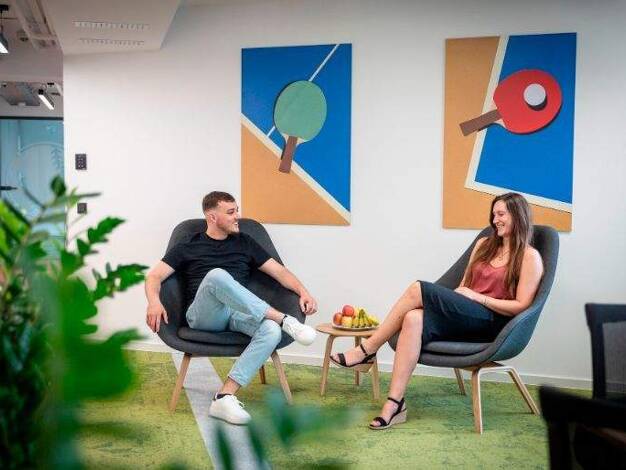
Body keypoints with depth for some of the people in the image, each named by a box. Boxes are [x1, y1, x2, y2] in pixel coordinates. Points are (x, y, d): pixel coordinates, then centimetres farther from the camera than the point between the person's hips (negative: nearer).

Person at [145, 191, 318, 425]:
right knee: (217, 275, -36)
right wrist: (154, 302, -16)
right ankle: (284, 320, -31)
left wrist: (303, 292, 0)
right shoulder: (188, 247, 15)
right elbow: (154, 276, 7)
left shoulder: (245, 243, 22)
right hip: (203, 316, -3)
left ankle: (224, 397, -35)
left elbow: (279, 271, 19)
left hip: (239, 314, 3)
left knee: (271, 331, -33)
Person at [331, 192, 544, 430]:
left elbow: (521, 306, -6)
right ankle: (394, 405, -32)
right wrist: (455, 298, -1)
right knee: (414, 319, -29)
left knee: (418, 289, -25)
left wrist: (476, 296, -9)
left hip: (490, 322, -6)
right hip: (463, 316, 6)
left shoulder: (530, 257, 2)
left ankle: (367, 351, -16)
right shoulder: (484, 245, 22)